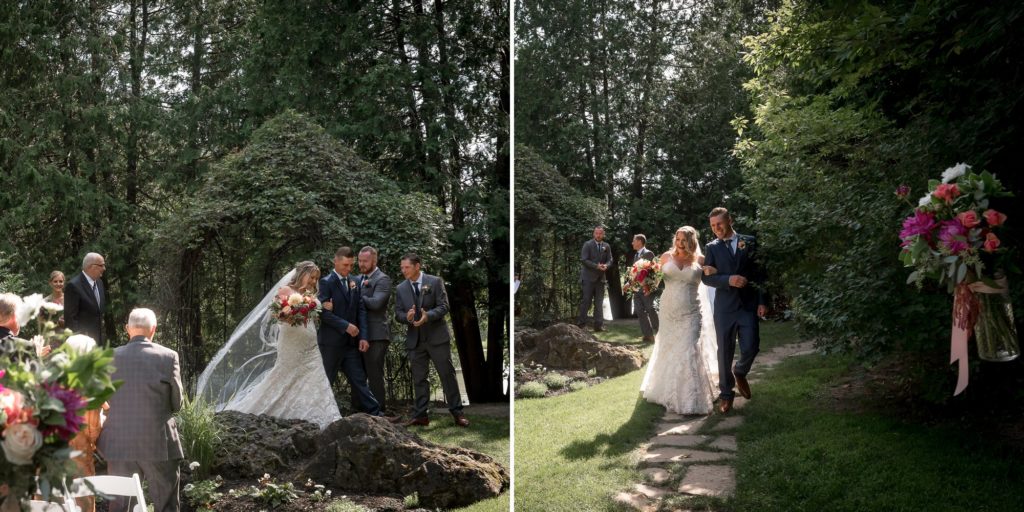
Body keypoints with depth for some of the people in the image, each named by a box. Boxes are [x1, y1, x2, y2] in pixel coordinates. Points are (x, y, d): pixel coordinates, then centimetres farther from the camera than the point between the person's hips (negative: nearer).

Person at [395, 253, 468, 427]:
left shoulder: (435, 282, -3)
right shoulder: (400, 289, 7)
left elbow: (444, 306, -8)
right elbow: (398, 314, 6)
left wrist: (428, 315, -25)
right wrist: (407, 317, -17)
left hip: (437, 336, -3)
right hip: (415, 340, 3)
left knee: (447, 374, 0)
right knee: (419, 378, 6)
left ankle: (457, 412, 7)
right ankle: (420, 415, 12)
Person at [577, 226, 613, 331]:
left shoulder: (606, 246, 9)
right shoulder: (587, 244, -5)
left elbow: (610, 259, 10)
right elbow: (584, 260, -11)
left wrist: (606, 265, -13)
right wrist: (596, 266, -20)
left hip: (600, 278, 5)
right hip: (589, 277, -5)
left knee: (599, 303, 6)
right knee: (586, 301, -5)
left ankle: (599, 325, 8)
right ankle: (580, 323, 0)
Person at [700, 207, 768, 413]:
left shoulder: (750, 242, 5)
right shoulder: (711, 247, 5)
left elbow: (760, 272, 5)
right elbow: (706, 277, -3)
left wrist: (763, 301, -2)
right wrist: (728, 280, -19)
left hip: (749, 304, 0)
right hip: (724, 306, 0)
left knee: (751, 347, -4)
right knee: (725, 351, 5)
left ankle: (740, 372, 29)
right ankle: (725, 393, 18)